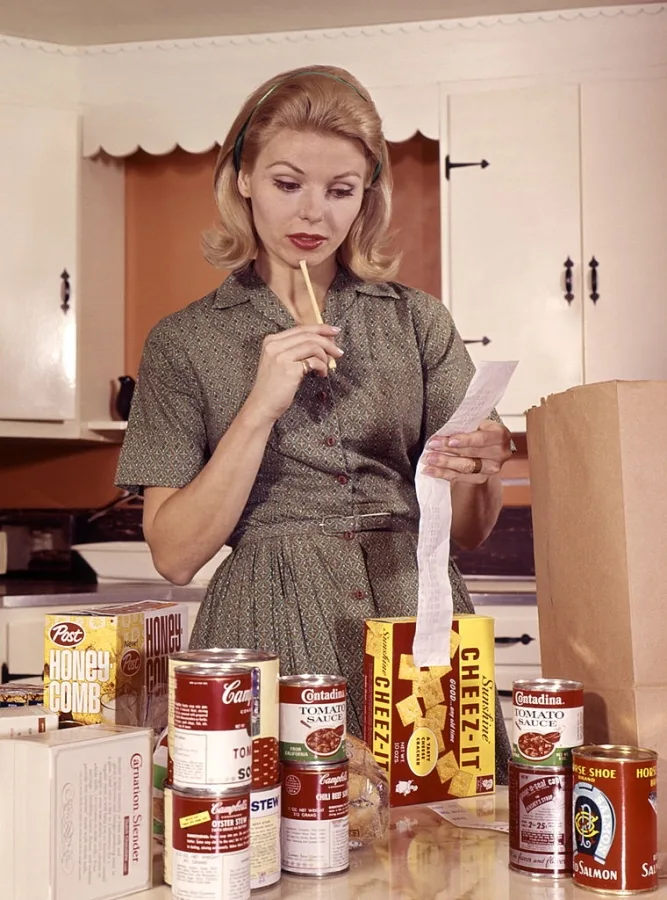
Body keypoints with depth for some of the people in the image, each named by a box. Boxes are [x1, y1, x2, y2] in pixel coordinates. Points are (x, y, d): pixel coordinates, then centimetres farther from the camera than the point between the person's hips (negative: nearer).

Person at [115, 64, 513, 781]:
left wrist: (475, 474, -13)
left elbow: (468, 532, 10)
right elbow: (176, 555, -2)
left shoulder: (420, 324, 9)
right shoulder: (184, 342, 5)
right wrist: (261, 407, -11)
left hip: (418, 621, 2)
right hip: (271, 636, -1)